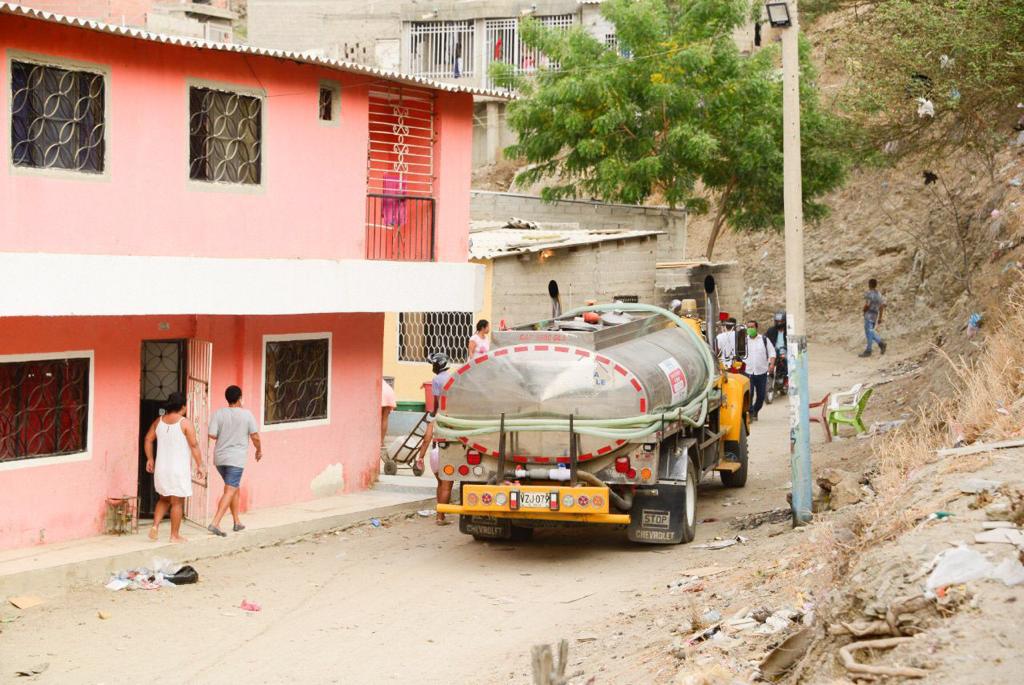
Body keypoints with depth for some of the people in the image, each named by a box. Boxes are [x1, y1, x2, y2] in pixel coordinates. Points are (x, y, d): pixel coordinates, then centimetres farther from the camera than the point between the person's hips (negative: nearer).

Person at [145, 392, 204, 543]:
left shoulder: (159, 421, 4)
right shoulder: (185, 423, -13)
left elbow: (148, 439, 9)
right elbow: (194, 445, -13)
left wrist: (149, 459, 19)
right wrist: (199, 465, -6)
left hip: (161, 468, 5)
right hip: (179, 469, -5)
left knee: (164, 499, 22)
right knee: (177, 502, 4)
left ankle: (155, 526, 6)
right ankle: (175, 535, 9)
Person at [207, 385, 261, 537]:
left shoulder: (219, 413, -1)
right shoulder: (247, 414, -7)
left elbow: (212, 435, -7)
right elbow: (255, 436, -5)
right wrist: (259, 450, 13)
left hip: (220, 458, 5)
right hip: (236, 459, -5)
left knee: (234, 488, 20)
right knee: (229, 492, -7)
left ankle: (237, 522, 27)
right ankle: (215, 523, -19)